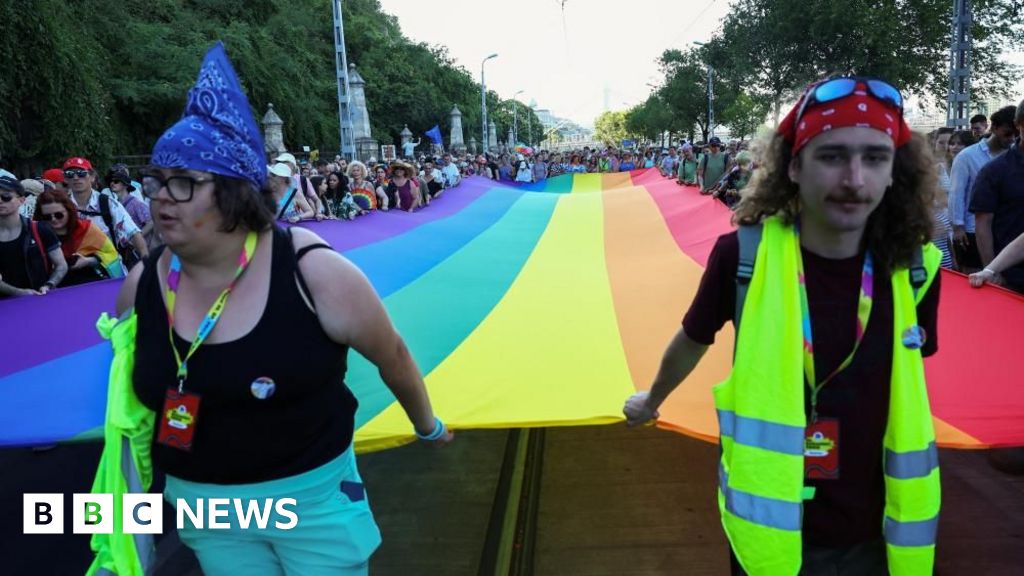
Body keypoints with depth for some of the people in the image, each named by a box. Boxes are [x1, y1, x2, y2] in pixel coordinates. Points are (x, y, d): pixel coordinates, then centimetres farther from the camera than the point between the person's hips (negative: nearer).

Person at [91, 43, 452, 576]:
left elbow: (392, 356, -6)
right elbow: (129, 395, 9)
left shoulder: (313, 273, -21)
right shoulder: (141, 288, -8)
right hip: (204, 507, 4)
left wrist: (427, 427, 8)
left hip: (313, 496, -3)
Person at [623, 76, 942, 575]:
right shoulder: (744, 255, -19)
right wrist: (651, 400, 17)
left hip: (874, 533, 3)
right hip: (768, 526, -2)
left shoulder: (915, 270, -10)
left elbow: (910, 382, 7)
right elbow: (691, 342, 0)